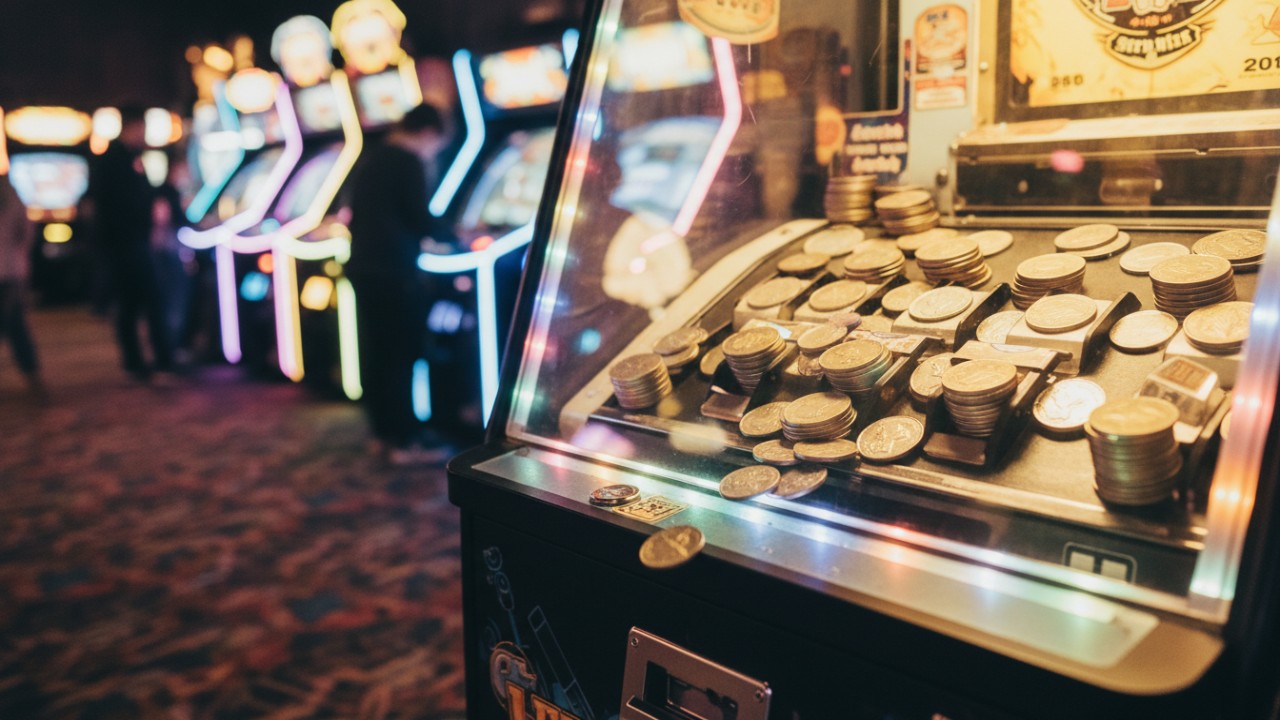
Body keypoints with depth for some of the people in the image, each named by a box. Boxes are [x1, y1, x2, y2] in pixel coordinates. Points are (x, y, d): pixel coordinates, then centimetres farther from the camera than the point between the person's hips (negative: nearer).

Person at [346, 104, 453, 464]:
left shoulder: (369, 158, 15)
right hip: (393, 269, -8)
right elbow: (418, 217, -15)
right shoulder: (409, 162, -11)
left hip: (363, 265, 8)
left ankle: (384, 432, 20)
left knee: (375, 351, 11)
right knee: (401, 353, -2)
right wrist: (452, 235, 0)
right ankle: (406, 439, 3)